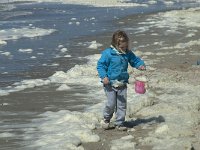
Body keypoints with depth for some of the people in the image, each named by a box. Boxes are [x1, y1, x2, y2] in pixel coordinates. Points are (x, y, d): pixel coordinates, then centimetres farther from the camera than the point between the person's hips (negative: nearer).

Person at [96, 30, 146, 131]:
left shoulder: (128, 53, 4)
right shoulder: (108, 53, -11)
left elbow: (135, 60, 16)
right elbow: (100, 65, -9)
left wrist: (141, 65, -7)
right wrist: (104, 76, -22)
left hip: (122, 83, 5)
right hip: (110, 83, -4)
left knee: (122, 104, 5)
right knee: (111, 103, -9)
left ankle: (120, 123, 16)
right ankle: (106, 119, 17)